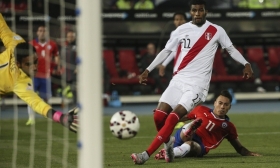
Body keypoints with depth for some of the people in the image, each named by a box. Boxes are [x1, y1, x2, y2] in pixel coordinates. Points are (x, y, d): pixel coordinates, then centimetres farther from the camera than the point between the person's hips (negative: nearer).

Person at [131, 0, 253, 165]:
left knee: (173, 118, -19)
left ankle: (146, 155, -19)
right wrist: (148, 70, 9)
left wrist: (246, 64, -5)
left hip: (198, 84, -4)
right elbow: (166, 51, 14)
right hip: (178, 80, 4)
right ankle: (169, 142, 25)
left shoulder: (217, 31, 0)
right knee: (159, 116, -8)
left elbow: (231, 49, 11)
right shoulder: (182, 30, 6)